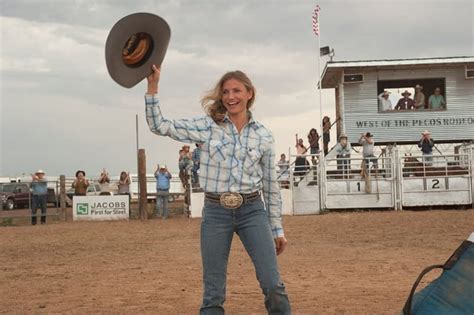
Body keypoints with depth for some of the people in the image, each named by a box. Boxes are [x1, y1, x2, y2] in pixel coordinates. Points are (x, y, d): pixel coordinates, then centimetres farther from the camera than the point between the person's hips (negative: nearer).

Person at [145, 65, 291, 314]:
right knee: (213, 293, 3)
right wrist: (153, 86, -13)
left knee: (273, 286, -8)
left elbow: (271, 186, 9)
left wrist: (277, 229, 10)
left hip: (252, 211, 0)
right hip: (215, 212, 0)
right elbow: (159, 126, -3)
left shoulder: (264, 136, 4)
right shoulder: (207, 126, 1)